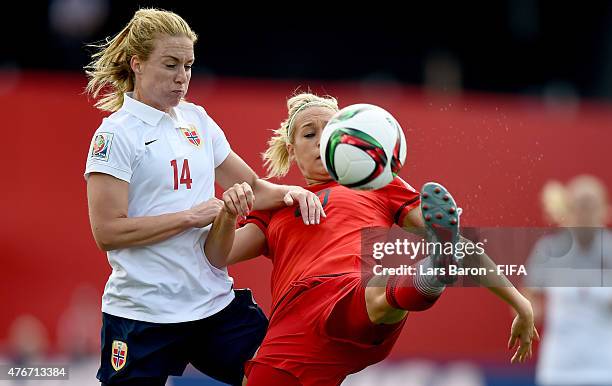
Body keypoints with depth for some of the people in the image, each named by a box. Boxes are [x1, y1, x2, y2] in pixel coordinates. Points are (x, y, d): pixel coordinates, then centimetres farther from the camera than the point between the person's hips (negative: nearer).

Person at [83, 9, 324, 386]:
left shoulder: (197, 120, 10)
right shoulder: (117, 134, -9)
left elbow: (251, 187, 19)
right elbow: (107, 231, -16)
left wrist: (288, 192, -2)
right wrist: (192, 216, -16)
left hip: (217, 302, 6)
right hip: (144, 312, -6)